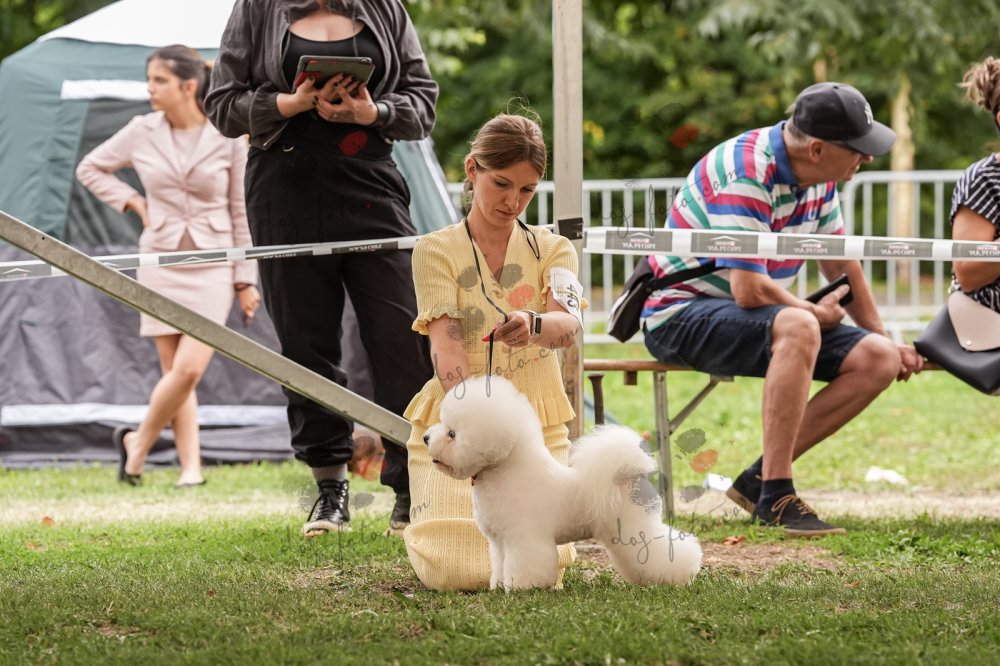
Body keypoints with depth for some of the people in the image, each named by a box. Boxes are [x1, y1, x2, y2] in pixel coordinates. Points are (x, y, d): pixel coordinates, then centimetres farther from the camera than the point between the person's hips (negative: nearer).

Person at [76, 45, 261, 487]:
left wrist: (245, 279, 3)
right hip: (161, 263, 2)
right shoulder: (142, 133, 1)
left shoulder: (227, 139, -4)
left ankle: (138, 442, 8)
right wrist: (133, 202, 3)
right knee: (177, 371, -2)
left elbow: (241, 213, 2)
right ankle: (191, 467, 6)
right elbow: (91, 168, 17)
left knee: (189, 368, -12)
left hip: (211, 267, -2)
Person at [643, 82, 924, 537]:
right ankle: (775, 496, -33)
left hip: (752, 316, 9)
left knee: (878, 360, -8)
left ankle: (759, 479, -9)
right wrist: (816, 312, -13)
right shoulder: (745, 175, -25)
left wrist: (883, 338, 18)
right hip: (681, 316, -9)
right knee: (798, 328, -37)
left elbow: (839, 262, 18)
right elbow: (749, 290, -30)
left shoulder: (817, 173, 3)